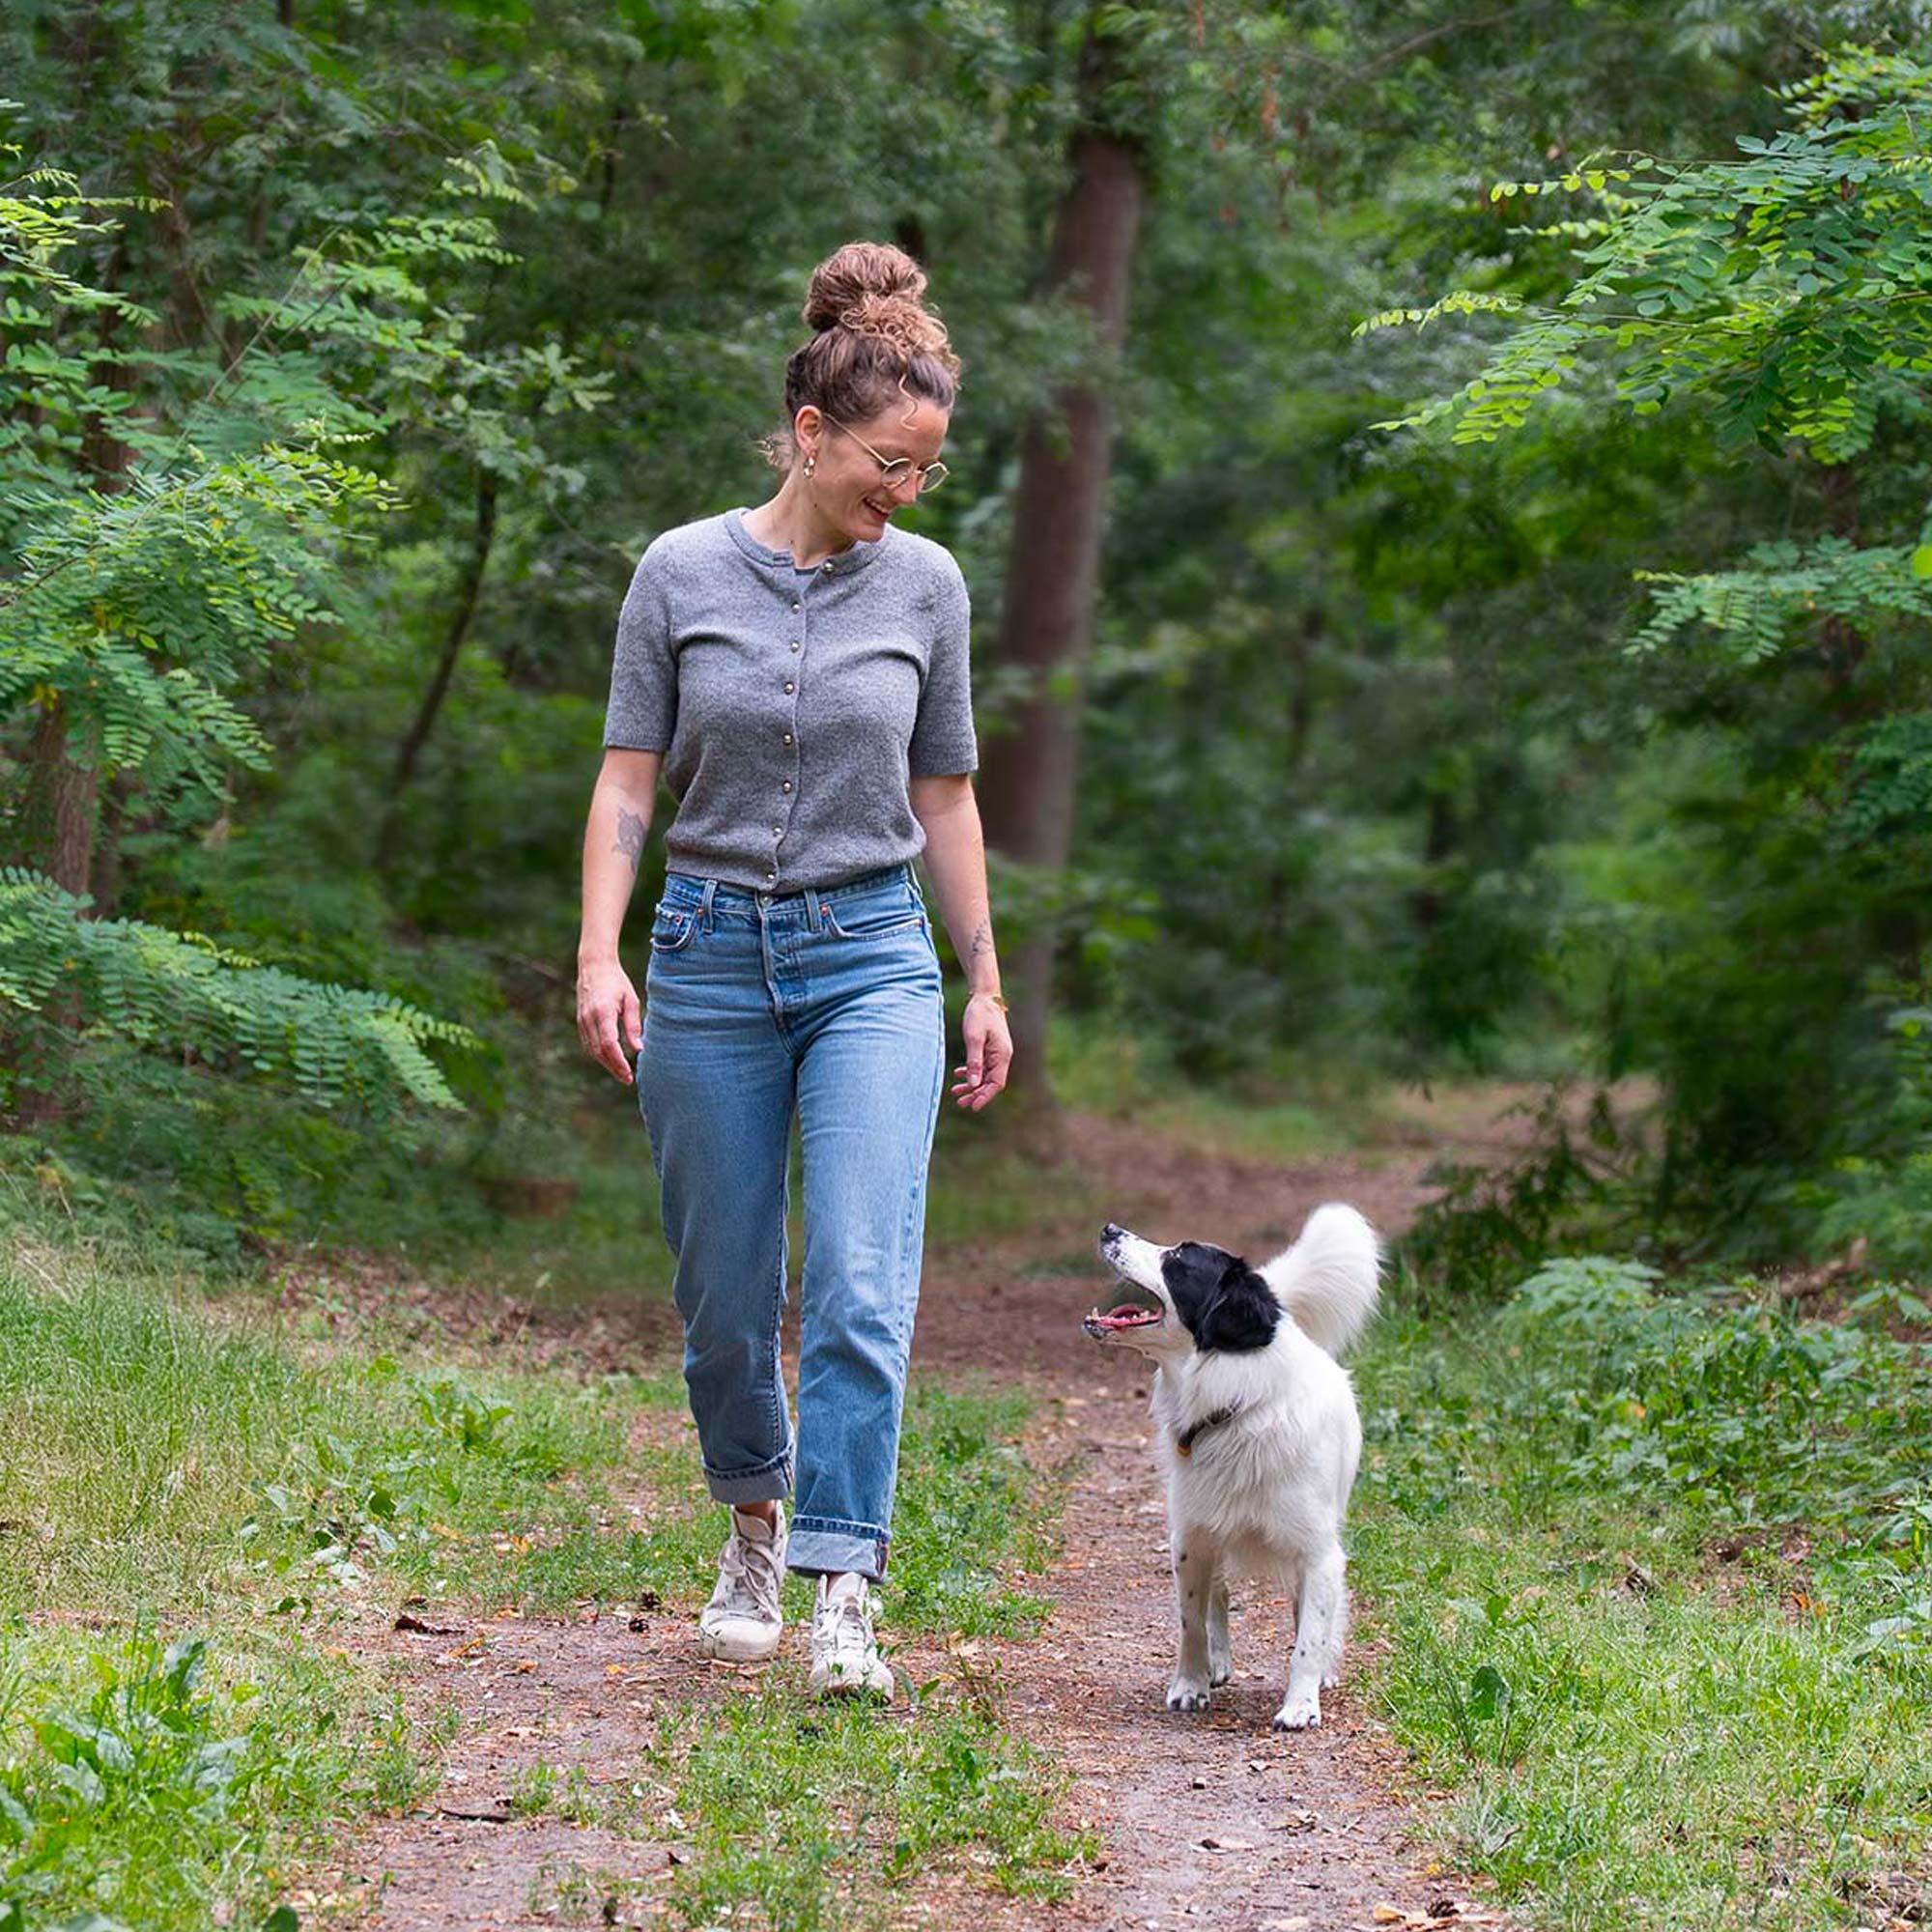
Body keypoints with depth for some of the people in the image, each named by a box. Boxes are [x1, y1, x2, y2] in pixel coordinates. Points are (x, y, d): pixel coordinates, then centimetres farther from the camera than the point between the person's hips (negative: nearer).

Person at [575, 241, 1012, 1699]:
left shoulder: (925, 584, 2)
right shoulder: (682, 573, -3)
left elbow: (946, 797, 9)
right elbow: (629, 779, -1)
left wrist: (987, 984, 10)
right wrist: (600, 955, -12)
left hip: (872, 958, 0)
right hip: (713, 954, 0)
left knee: (862, 1285, -14)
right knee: (725, 1295, 9)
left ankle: (846, 1601, -15)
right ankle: (757, 1525, 35)